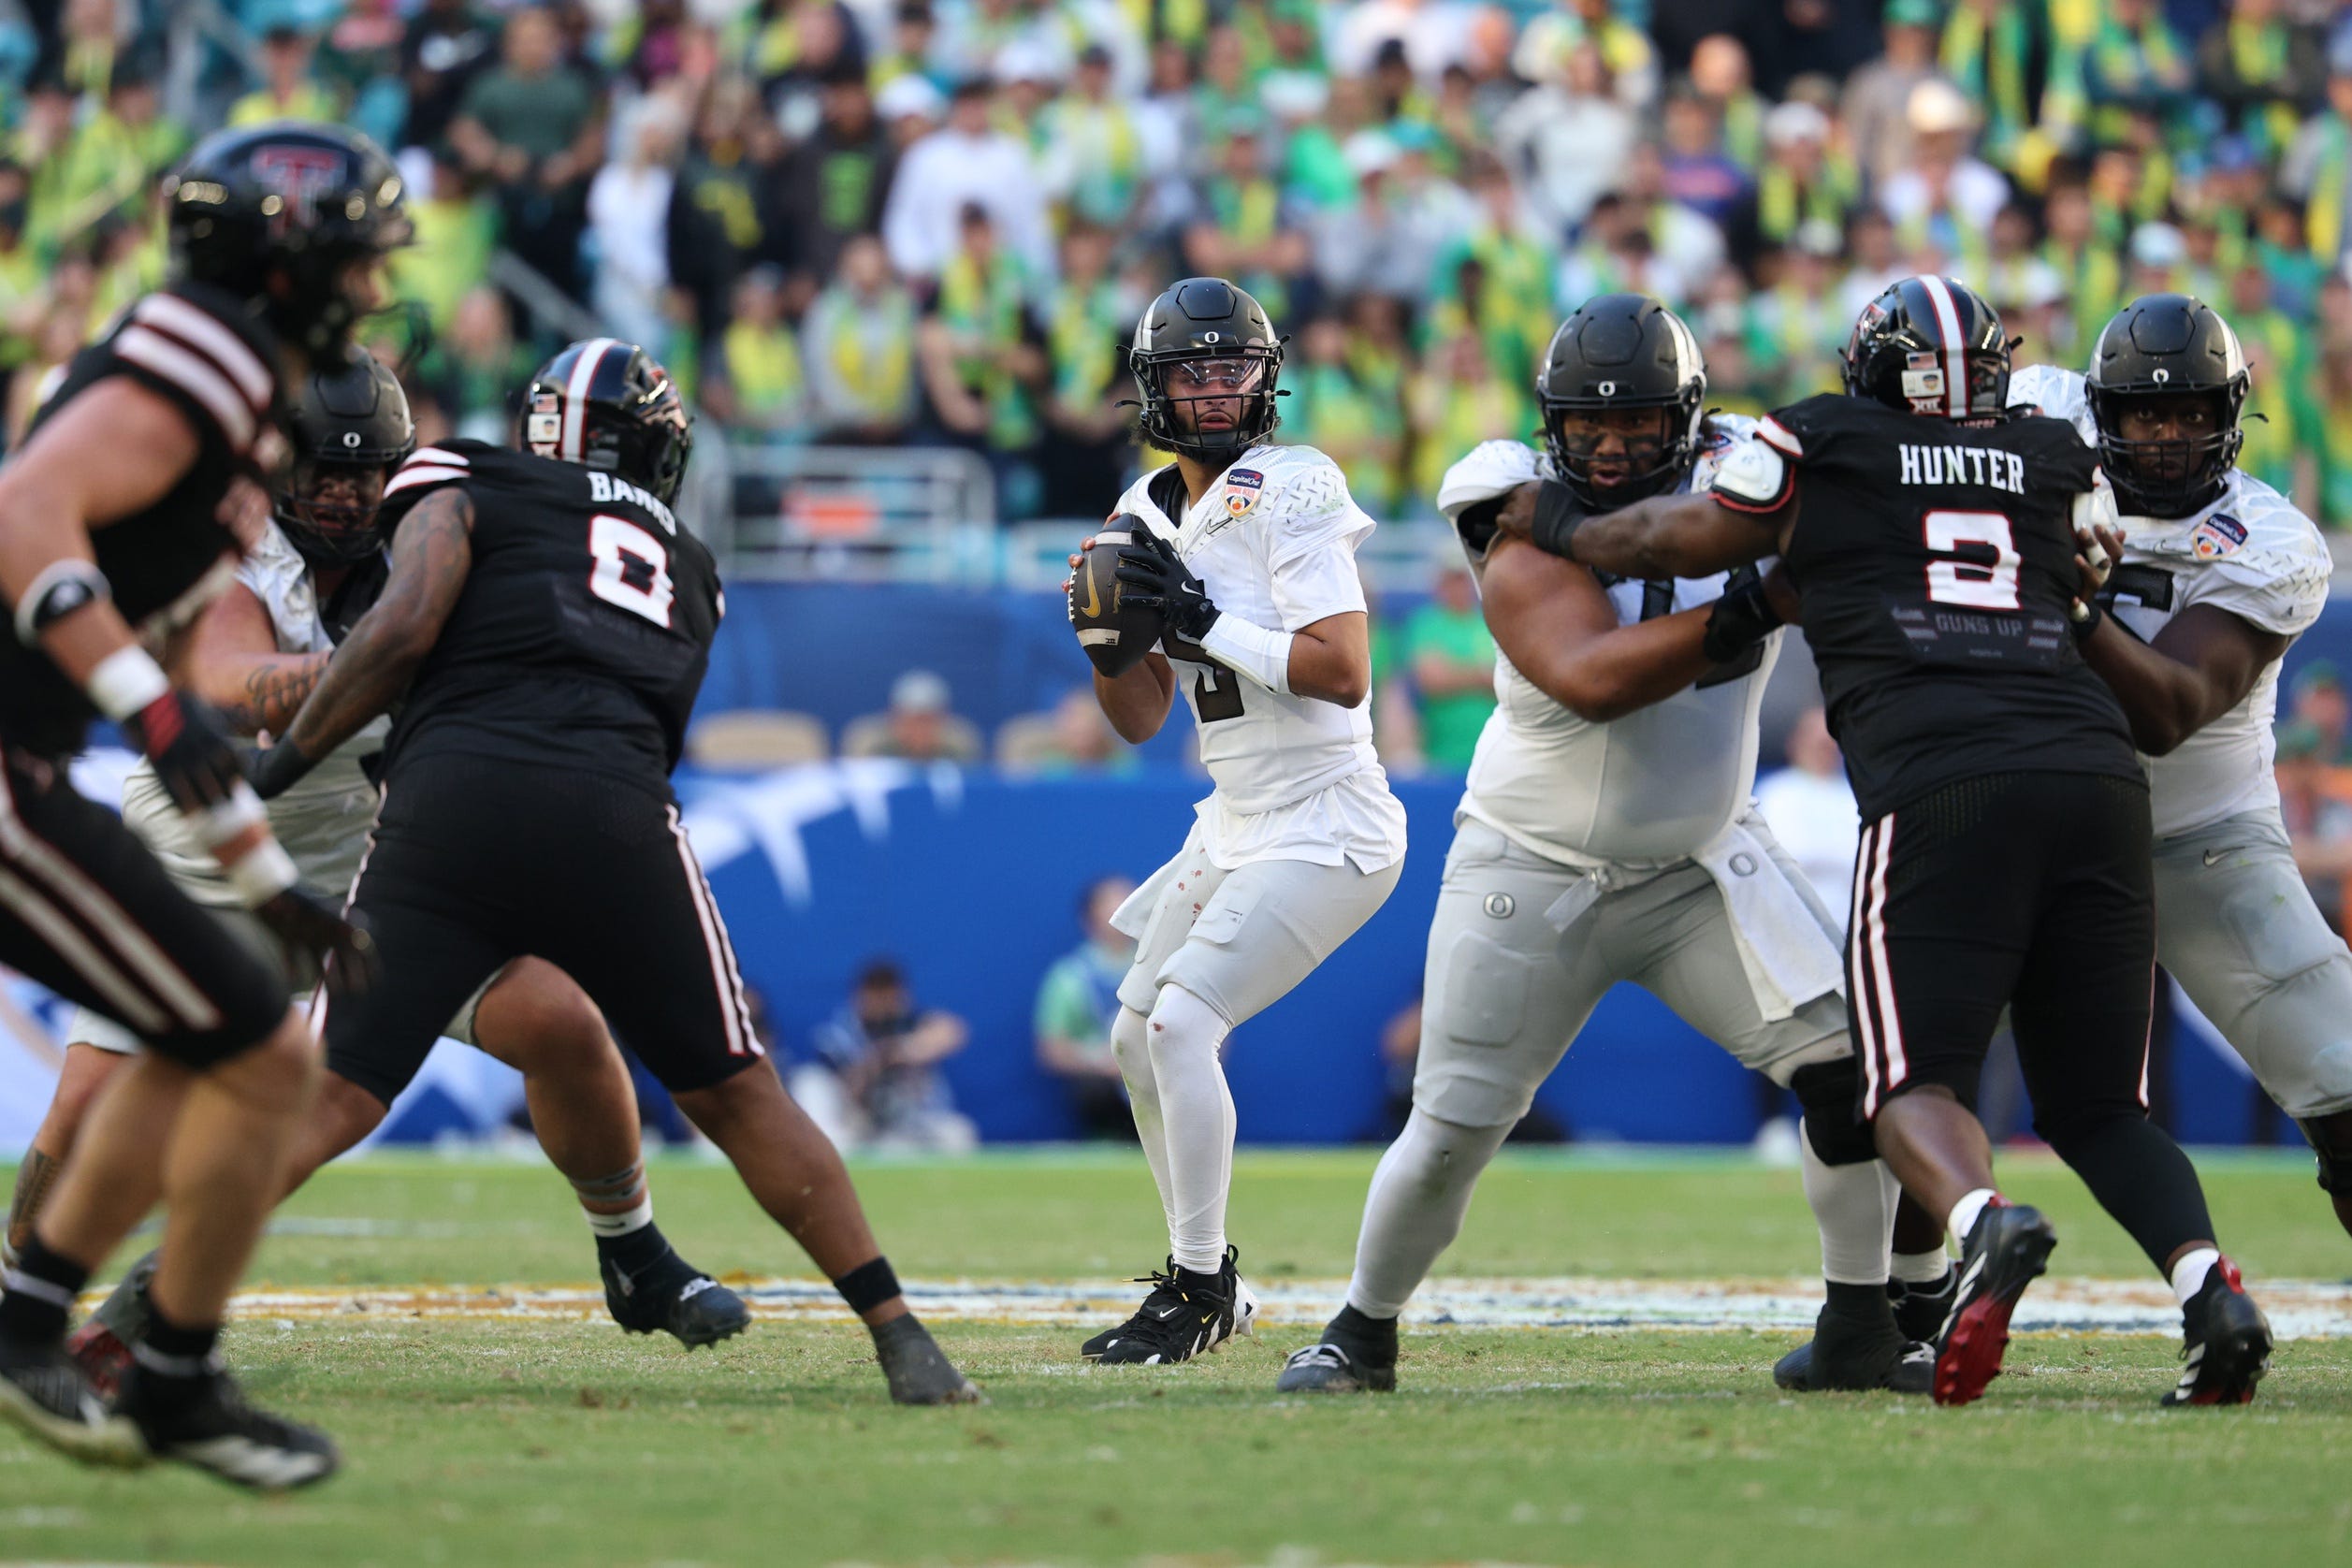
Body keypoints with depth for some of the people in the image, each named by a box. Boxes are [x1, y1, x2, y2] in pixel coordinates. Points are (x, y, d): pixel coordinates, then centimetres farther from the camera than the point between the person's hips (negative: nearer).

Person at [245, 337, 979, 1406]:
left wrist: (289, 757, 10)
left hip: (450, 804, -2)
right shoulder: (686, 571, 31)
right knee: (735, 1098, 13)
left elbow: (407, 624, 1)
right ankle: (899, 1339, 11)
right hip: (617, 822, 2)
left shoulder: (467, 492, 19)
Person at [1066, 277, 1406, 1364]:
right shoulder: (1150, 514, 9)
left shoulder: (1289, 496, -15)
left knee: (1183, 1019, -18)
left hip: (1323, 826, -9)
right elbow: (1141, 720, 12)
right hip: (1234, 825, 9)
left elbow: (1343, 671, -25)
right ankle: (1207, 1279, 26)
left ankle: (1199, 1290, -7)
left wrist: (1208, 620, -24)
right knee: (1138, 1037, 13)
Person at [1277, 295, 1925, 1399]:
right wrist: (1738, 612, -46)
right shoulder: (1530, 547, -20)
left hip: (1701, 862, 3)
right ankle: (1362, 1332, 23)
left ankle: (1862, 1331, 0)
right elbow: (1588, 681, -37)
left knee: (1846, 1057, -13)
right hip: (1533, 873, -3)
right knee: (1454, 1127, -1)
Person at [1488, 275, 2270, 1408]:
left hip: (1945, 791, -4)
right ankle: (2207, 1284, -14)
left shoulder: (1821, 448, 13)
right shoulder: (2056, 467, 23)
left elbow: (1682, 540, 28)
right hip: (2098, 780, 4)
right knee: (2097, 1105, 12)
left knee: (1914, 1081, -1)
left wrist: (1553, 525, 47)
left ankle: (1985, 1224, -33)